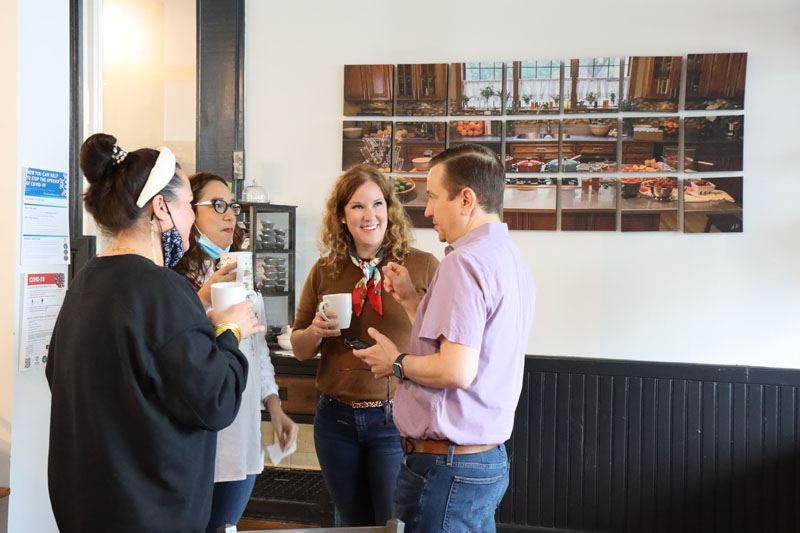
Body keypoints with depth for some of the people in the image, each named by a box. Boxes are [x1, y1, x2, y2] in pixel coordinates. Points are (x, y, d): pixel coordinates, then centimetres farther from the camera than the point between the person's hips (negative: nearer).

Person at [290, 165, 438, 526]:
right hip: (336, 419, 4)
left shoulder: (422, 266, -8)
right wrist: (316, 332, -9)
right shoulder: (325, 271, 4)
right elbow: (299, 350, 11)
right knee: (352, 524, 19)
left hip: (397, 420, -4)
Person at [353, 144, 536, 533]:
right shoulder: (509, 257, 11)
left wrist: (397, 362, -10)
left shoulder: (466, 260, -18)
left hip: (447, 464, -9)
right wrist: (411, 301, 14)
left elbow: (457, 369, -26)